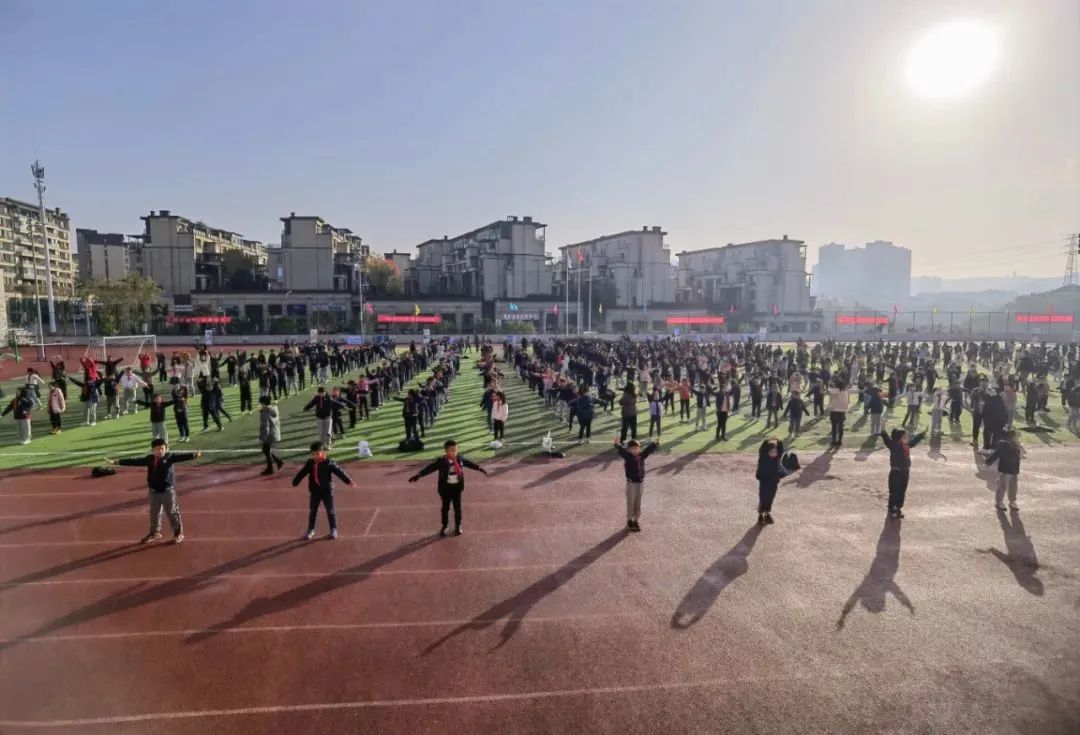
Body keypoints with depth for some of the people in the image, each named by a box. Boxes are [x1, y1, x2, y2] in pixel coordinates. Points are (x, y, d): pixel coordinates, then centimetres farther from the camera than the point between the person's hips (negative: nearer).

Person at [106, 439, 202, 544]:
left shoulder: (170, 456, -10)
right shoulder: (149, 459, 1)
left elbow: (181, 456, -24)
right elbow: (134, 461, 5)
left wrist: (195, 455, -43)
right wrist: (116, 462, 6)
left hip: (168, 490, -5)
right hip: (154, 491, 5)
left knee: (172, 513, 3)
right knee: (154, 513, 18)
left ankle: (178, 533, 15)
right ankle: (155, 532, 36)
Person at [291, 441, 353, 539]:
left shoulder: (328, 463, -14)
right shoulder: (310, 463, 0)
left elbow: (339, 471, -18)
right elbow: (302, 473, 11)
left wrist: (348, 480, -26)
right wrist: (295, 482, 18)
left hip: (327, 491, -4)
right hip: (314, 491, 4)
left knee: (330, 511, 2)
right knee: (312, 511, 11)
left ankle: (333, 529, 14)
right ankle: (310, 530, 27)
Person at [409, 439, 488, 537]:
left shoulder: (460, 459, -5)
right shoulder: (441, 461, -18)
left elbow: (470, 464, 10)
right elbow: (429, 468, -22)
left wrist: (480, 469, 18)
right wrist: (418, 475, -32)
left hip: (457, 487, 3)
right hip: (446, 488, -3)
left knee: (457, 507, 13)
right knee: (445, 507, 12)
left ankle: (458, 526, 28)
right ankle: (444, 526, 29)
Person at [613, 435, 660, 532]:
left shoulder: (642, 455, 0)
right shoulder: (627, 456, -12)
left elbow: (649, 449, -1)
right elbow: (621, 450, -29)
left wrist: (655, 443, -15)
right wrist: (617, 444, -48)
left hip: (641, 483, 4)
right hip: (631, 483, -4)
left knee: (638, 503, 13)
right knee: (630, 503, 6)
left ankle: (636, 521, 25)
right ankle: (629, 521, 18)